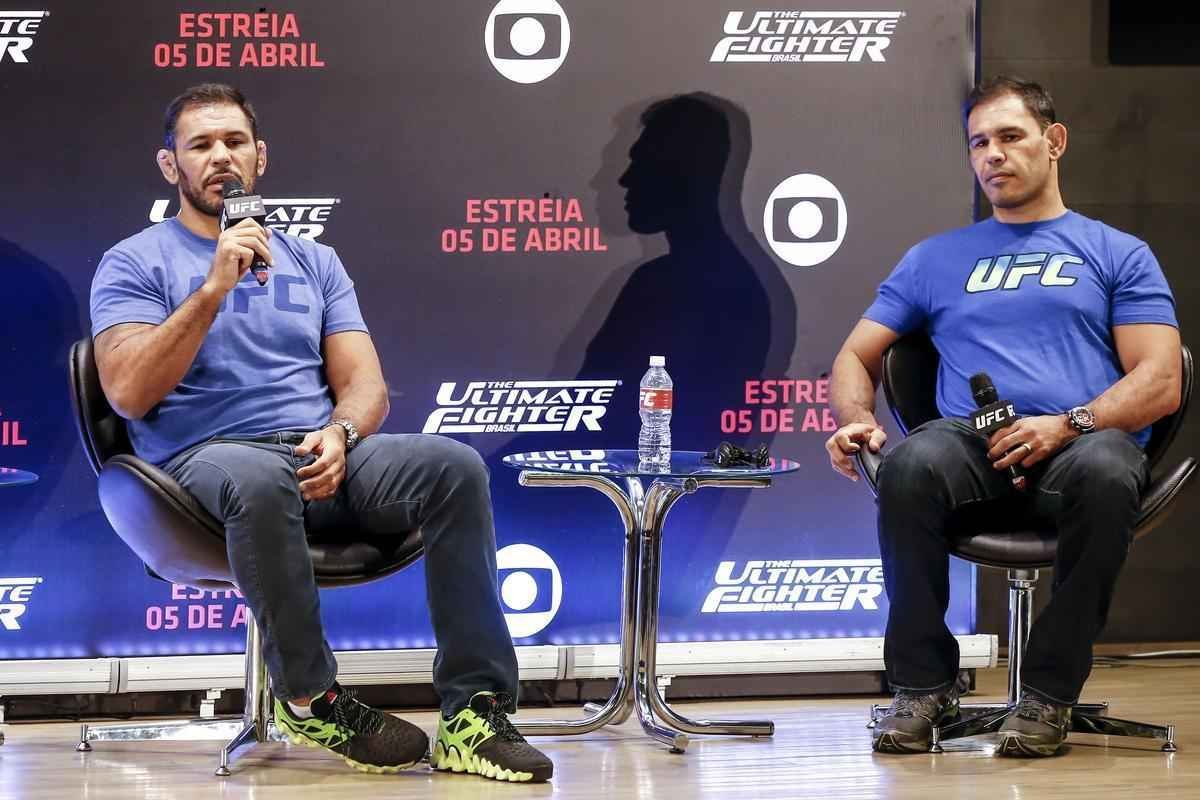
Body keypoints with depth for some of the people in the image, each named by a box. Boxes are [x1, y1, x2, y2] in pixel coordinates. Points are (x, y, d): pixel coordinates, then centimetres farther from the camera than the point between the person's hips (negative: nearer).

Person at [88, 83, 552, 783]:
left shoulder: (312, 261, 22)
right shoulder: (135, 265, 8)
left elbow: (365, 384, 12)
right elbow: (129, 394, -8)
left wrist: (338, 434, -12)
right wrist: (215, 288, -14)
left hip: (323, 454, 4)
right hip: (210, 457, -4)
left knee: (456, 467, -26)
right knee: (260, 480, -42)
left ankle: (475, 713, -28)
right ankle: (311, 697, -22)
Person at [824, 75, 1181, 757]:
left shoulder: (1119, 255, 18)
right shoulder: (937, 258, 27)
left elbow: (1160, 383, 6)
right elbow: (858, 355, 24)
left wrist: (1068, 424, -13)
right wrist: (856, 418, -1)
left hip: (1081, 446, -2)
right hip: (975, 448, 2)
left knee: (1105, 471, -40)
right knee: (913, 462, -36)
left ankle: (1050, 692, -26)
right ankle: (924, 685, -22)